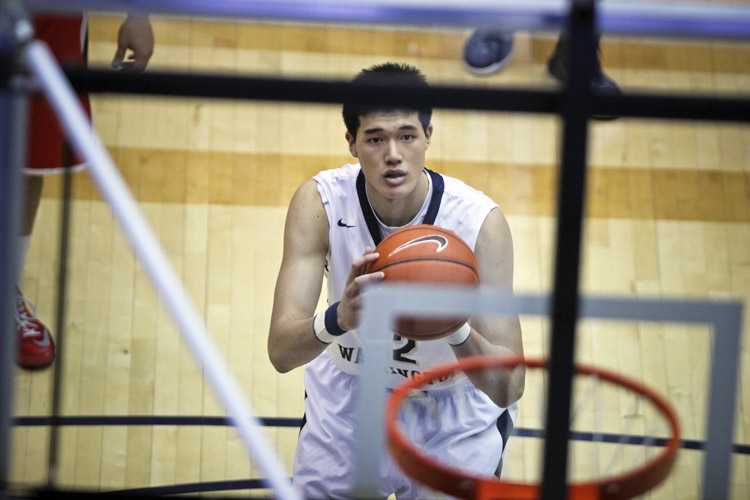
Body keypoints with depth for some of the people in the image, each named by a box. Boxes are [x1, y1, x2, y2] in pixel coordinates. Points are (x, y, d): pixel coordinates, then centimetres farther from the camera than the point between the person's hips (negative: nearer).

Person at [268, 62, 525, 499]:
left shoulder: (480, 221, -28)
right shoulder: (320, 202, -23)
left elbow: (509, 389, -30)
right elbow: (280, 352, -30)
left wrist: (458, 330, -51)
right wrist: (338, 319, -52)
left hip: (455, 401, -1)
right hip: (349, 386, 2)